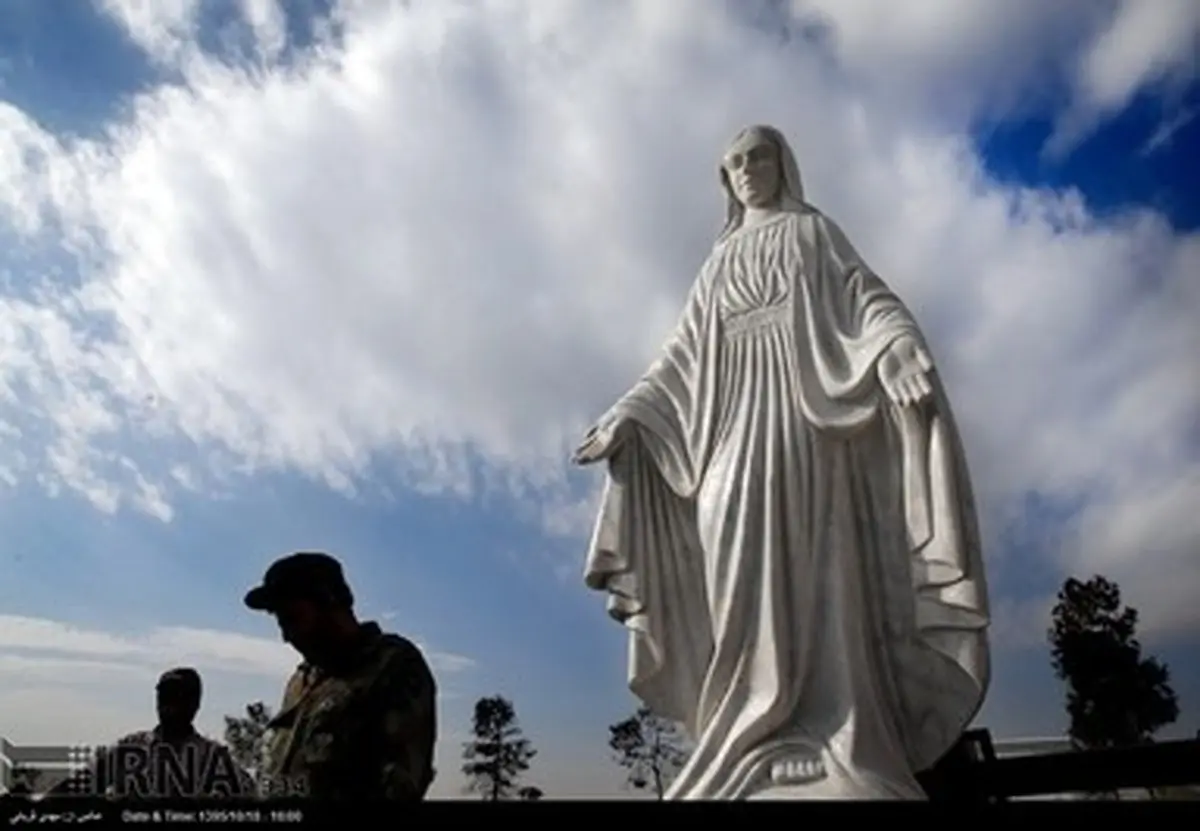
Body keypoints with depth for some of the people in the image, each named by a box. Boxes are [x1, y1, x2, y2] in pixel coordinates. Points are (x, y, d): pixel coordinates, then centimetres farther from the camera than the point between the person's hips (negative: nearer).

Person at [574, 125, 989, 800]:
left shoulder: (814, 231, 19)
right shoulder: (721, 261, 30)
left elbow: (864, 295, 1)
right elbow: (684, 355, 21)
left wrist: (893, 346, -23)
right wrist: (629, 415, 7)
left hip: (805, 415, -3)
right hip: (736, 428, 4)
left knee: (814, 579, -17)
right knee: (746, 582, -11)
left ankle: (833, 755, -21)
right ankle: (754, 754, -14)